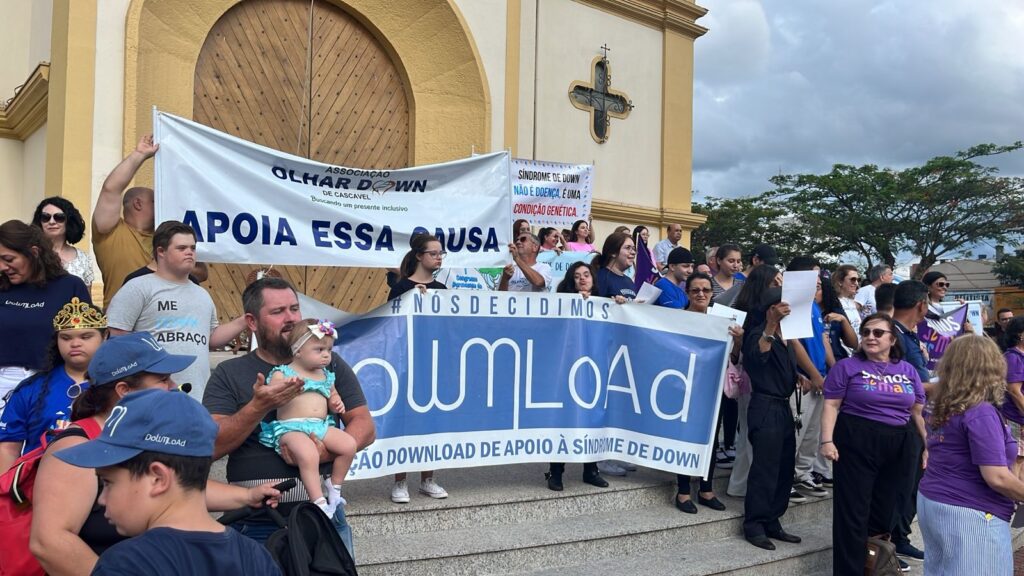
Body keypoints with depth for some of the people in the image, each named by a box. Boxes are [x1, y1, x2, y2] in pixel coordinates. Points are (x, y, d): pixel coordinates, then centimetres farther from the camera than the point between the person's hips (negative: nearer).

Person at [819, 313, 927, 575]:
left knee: (886, 510, 12)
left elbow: (918, 412, 15)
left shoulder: (908, 371, 11)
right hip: (856, 444, -4)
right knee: (853, 512, -1)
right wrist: (827, 441, -15)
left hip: (900, 447, 4)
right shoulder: (847, 366, -1)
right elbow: (831, 406, -5)